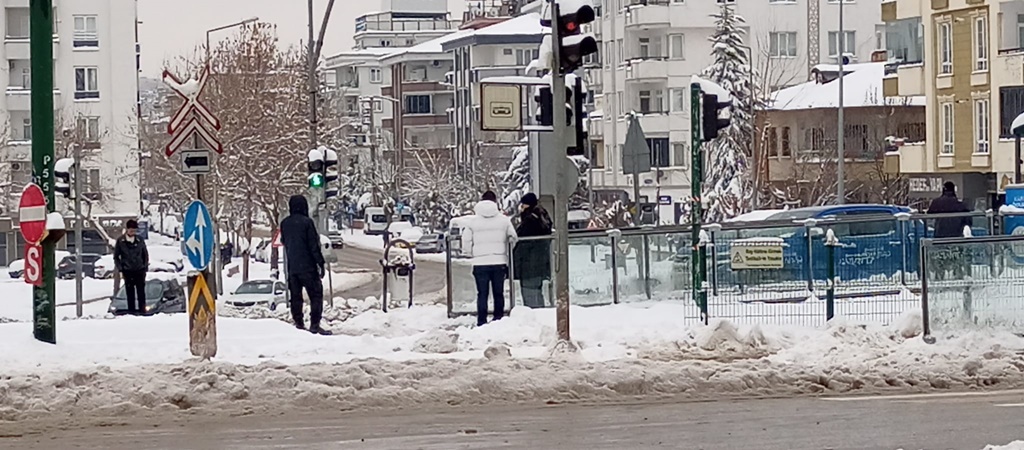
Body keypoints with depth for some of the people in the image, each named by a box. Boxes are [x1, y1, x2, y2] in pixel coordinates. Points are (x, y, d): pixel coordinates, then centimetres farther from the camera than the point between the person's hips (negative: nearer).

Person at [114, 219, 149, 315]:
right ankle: (132, 310, 2)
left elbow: (145, 255, 13)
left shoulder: (140, 241, 5)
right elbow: (116, 256, 5)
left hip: (140, 270, 1)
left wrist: (145, 268, 6)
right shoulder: (120, 241, 0)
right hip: (128, 270, -1)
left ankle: (142, 309, 3)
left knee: (141, 290, -1)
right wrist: (120, 269, -2)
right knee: (130, 291, 0)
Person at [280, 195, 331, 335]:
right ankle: (314, 325, -9)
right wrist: (320, 263, -7)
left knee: (295, 296, 11)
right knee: (316, 294, -2)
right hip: (307, 266, -6)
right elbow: (314, 245, -12)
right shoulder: (306, 222, -12)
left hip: (292, 266, 6)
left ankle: (298, 324, 10)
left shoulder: (284, 223, 6)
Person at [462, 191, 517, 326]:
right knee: (498, 293, 9)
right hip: (499, 262, 1)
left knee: (482, 294, 2)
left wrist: (470, 254, 16)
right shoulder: (503, 220, 1)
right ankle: (499, 320, 9)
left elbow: (466, 241, -1)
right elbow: (513, 238, 3)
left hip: (480, 263, -1)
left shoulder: (473, 221, -1)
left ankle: (481, 321, -2)